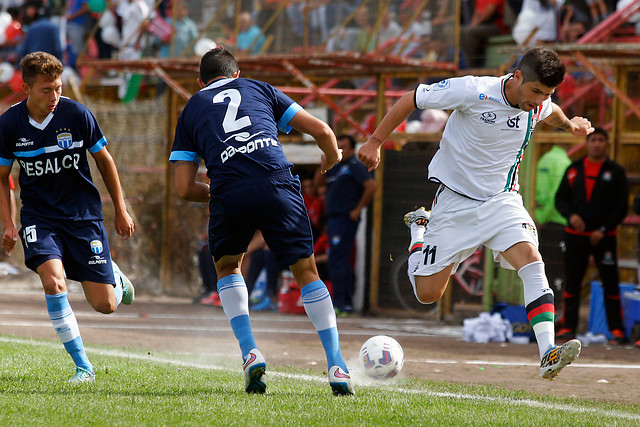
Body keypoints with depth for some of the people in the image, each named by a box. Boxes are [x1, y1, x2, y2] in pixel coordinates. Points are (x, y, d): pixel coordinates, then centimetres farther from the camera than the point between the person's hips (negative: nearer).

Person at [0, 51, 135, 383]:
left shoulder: (77, 115, -11)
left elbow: (103, 160, 5)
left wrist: (121, 211, 9)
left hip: (83, 213, 0)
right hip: (38, 215, 0)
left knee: (104, 305, -3)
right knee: (53, 280, -28)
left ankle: (114, 274, 37)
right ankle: (83, 366, -16)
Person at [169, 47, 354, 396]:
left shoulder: (191, 109, 26)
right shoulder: (259, 89, 27)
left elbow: (184, 189, 18)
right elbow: (320, 130, 21)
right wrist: (332, 156, 43)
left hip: (228, 193, 0)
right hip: (277, 183, 0)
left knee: (227, 266, 26)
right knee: (306, 271, 14)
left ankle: (250, 354, 9)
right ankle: (337, 366, 6)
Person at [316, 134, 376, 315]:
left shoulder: (355, 166, -9)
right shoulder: (336, 166, 18)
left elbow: (371, 186, -19)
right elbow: (319, 182, 19)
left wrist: (358, 209, -16)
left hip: (345, 219, -10)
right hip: (333, 219, 10)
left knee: (336, 262, -14)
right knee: (342, 262, 11)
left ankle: (340, 304, -14)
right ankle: (347, 305, 15)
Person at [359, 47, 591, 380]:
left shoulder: (538, 106, -5)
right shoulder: (473, 91, -22)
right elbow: (411, 99, -11)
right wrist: (375, 142, -9)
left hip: (502, 201, 3)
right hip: (455, 200, -3)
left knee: (531, 260, -25)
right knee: (427, 294, 2)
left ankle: (548, 355, -33)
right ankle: (418, 229, 34)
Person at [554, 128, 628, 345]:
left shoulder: (615, 172, 2)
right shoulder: (574, 170, 10)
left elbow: (622, 206, -1)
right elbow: (560, 198, 12)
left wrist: (603, 230, -9)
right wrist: (570, 215, -9)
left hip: (604, 237, -2)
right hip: (575, 235, 3)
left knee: (610, 284, -4)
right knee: (572, 282, 3)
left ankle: (616, 329, -2)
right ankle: (568, 326, 9)